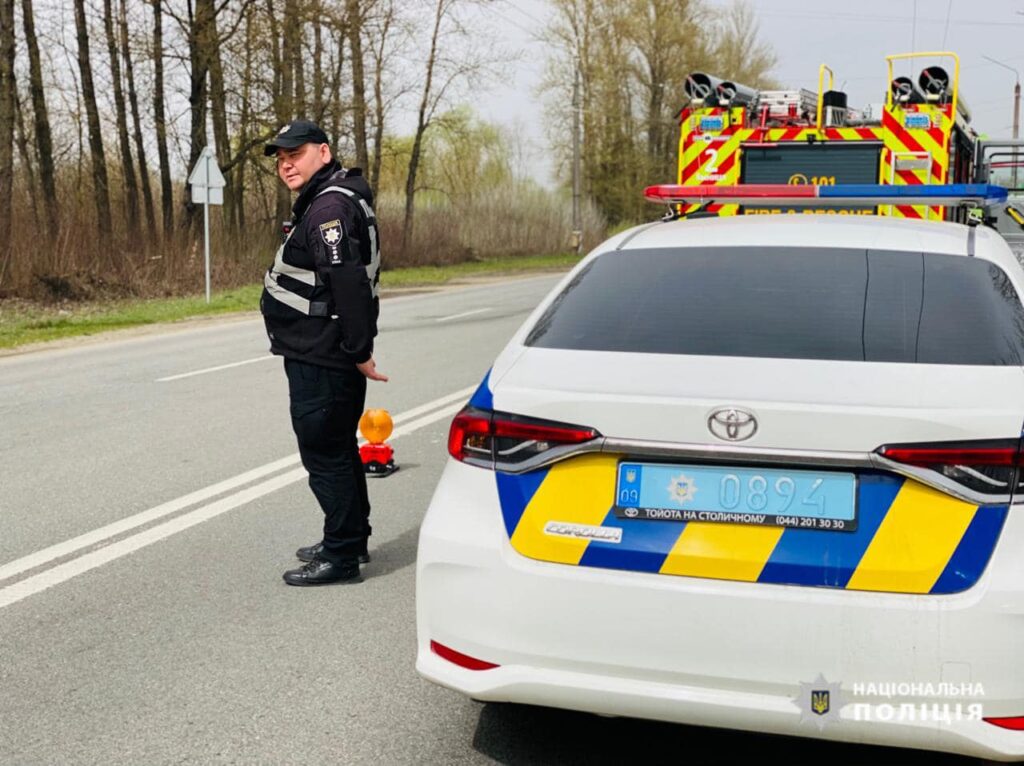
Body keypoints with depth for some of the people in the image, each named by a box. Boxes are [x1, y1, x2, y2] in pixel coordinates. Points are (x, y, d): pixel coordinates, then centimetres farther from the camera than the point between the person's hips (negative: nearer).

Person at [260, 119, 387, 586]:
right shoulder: (323, 202, 16)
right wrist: (357, 349, 19)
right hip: (322, 355, 11)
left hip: (321, 359, -11)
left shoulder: (330, 207, -19)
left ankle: (342, 556, 5)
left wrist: (360, 351, -25)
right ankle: (351, 540, 32)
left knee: (324, 453, -4)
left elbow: (349, 282, -27)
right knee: (336, 448, 19)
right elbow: (348, 279, 20)